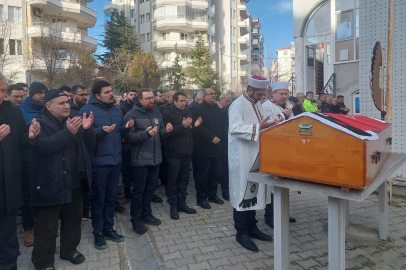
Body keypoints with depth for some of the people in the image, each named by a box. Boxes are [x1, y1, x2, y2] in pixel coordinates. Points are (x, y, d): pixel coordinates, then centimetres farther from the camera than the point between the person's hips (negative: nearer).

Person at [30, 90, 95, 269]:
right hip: (50, 185, -6)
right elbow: (43, 146, -26)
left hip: (74, 183, 6)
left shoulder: (72, 120, 10)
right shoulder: (40, 123, -9)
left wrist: (87, 129, -16)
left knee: (73, 220, 20)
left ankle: (69, 249, 39)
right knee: (46, 227, 7)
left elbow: (90, 142, 5)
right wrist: (68, 132, -34)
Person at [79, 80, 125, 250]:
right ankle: (98, 232, 24)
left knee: (111, 197, 15)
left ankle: (108, 228, 30)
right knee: (98, 199, 7)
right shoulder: (87, 110, -8)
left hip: (116, 161, 5)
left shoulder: (117, 110, 11)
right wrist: (101, 131, -28)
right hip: (98, 162, -5)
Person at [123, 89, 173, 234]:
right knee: (138, 190, 4)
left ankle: (146, 213, 33)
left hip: (155, 158, 6)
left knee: (150, 188, 17)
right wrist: (146, 133, -28)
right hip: (140, 159, -6)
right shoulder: (132, 115, -8)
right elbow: (129, 137, -17)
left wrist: (166, 130, -8)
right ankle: (135, 219, 18)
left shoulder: (157, 113, 11)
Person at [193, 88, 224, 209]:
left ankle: (212, 195, 27)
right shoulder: (199, 109, -7)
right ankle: (201, 198, 13)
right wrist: (211, 138, -19)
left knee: (215, 173, 13)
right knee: (202, 175, 1)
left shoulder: (217, 108, 15)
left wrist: (219, 137, 7)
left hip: (216, 147, 7)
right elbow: (199, 128, -16)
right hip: (204, 148, -7)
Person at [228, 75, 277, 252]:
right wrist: (259, 126, -26)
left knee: (253, 191, 15)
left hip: (255, 156, 9)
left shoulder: (257, 105, 14)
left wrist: (268, 125, 3)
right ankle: (241, 232, 11)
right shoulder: (238, 105, -12)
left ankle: (251, 227, 27)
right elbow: (235, 128, -25)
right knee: (242, 192, -1)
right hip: (242, 157, -9)